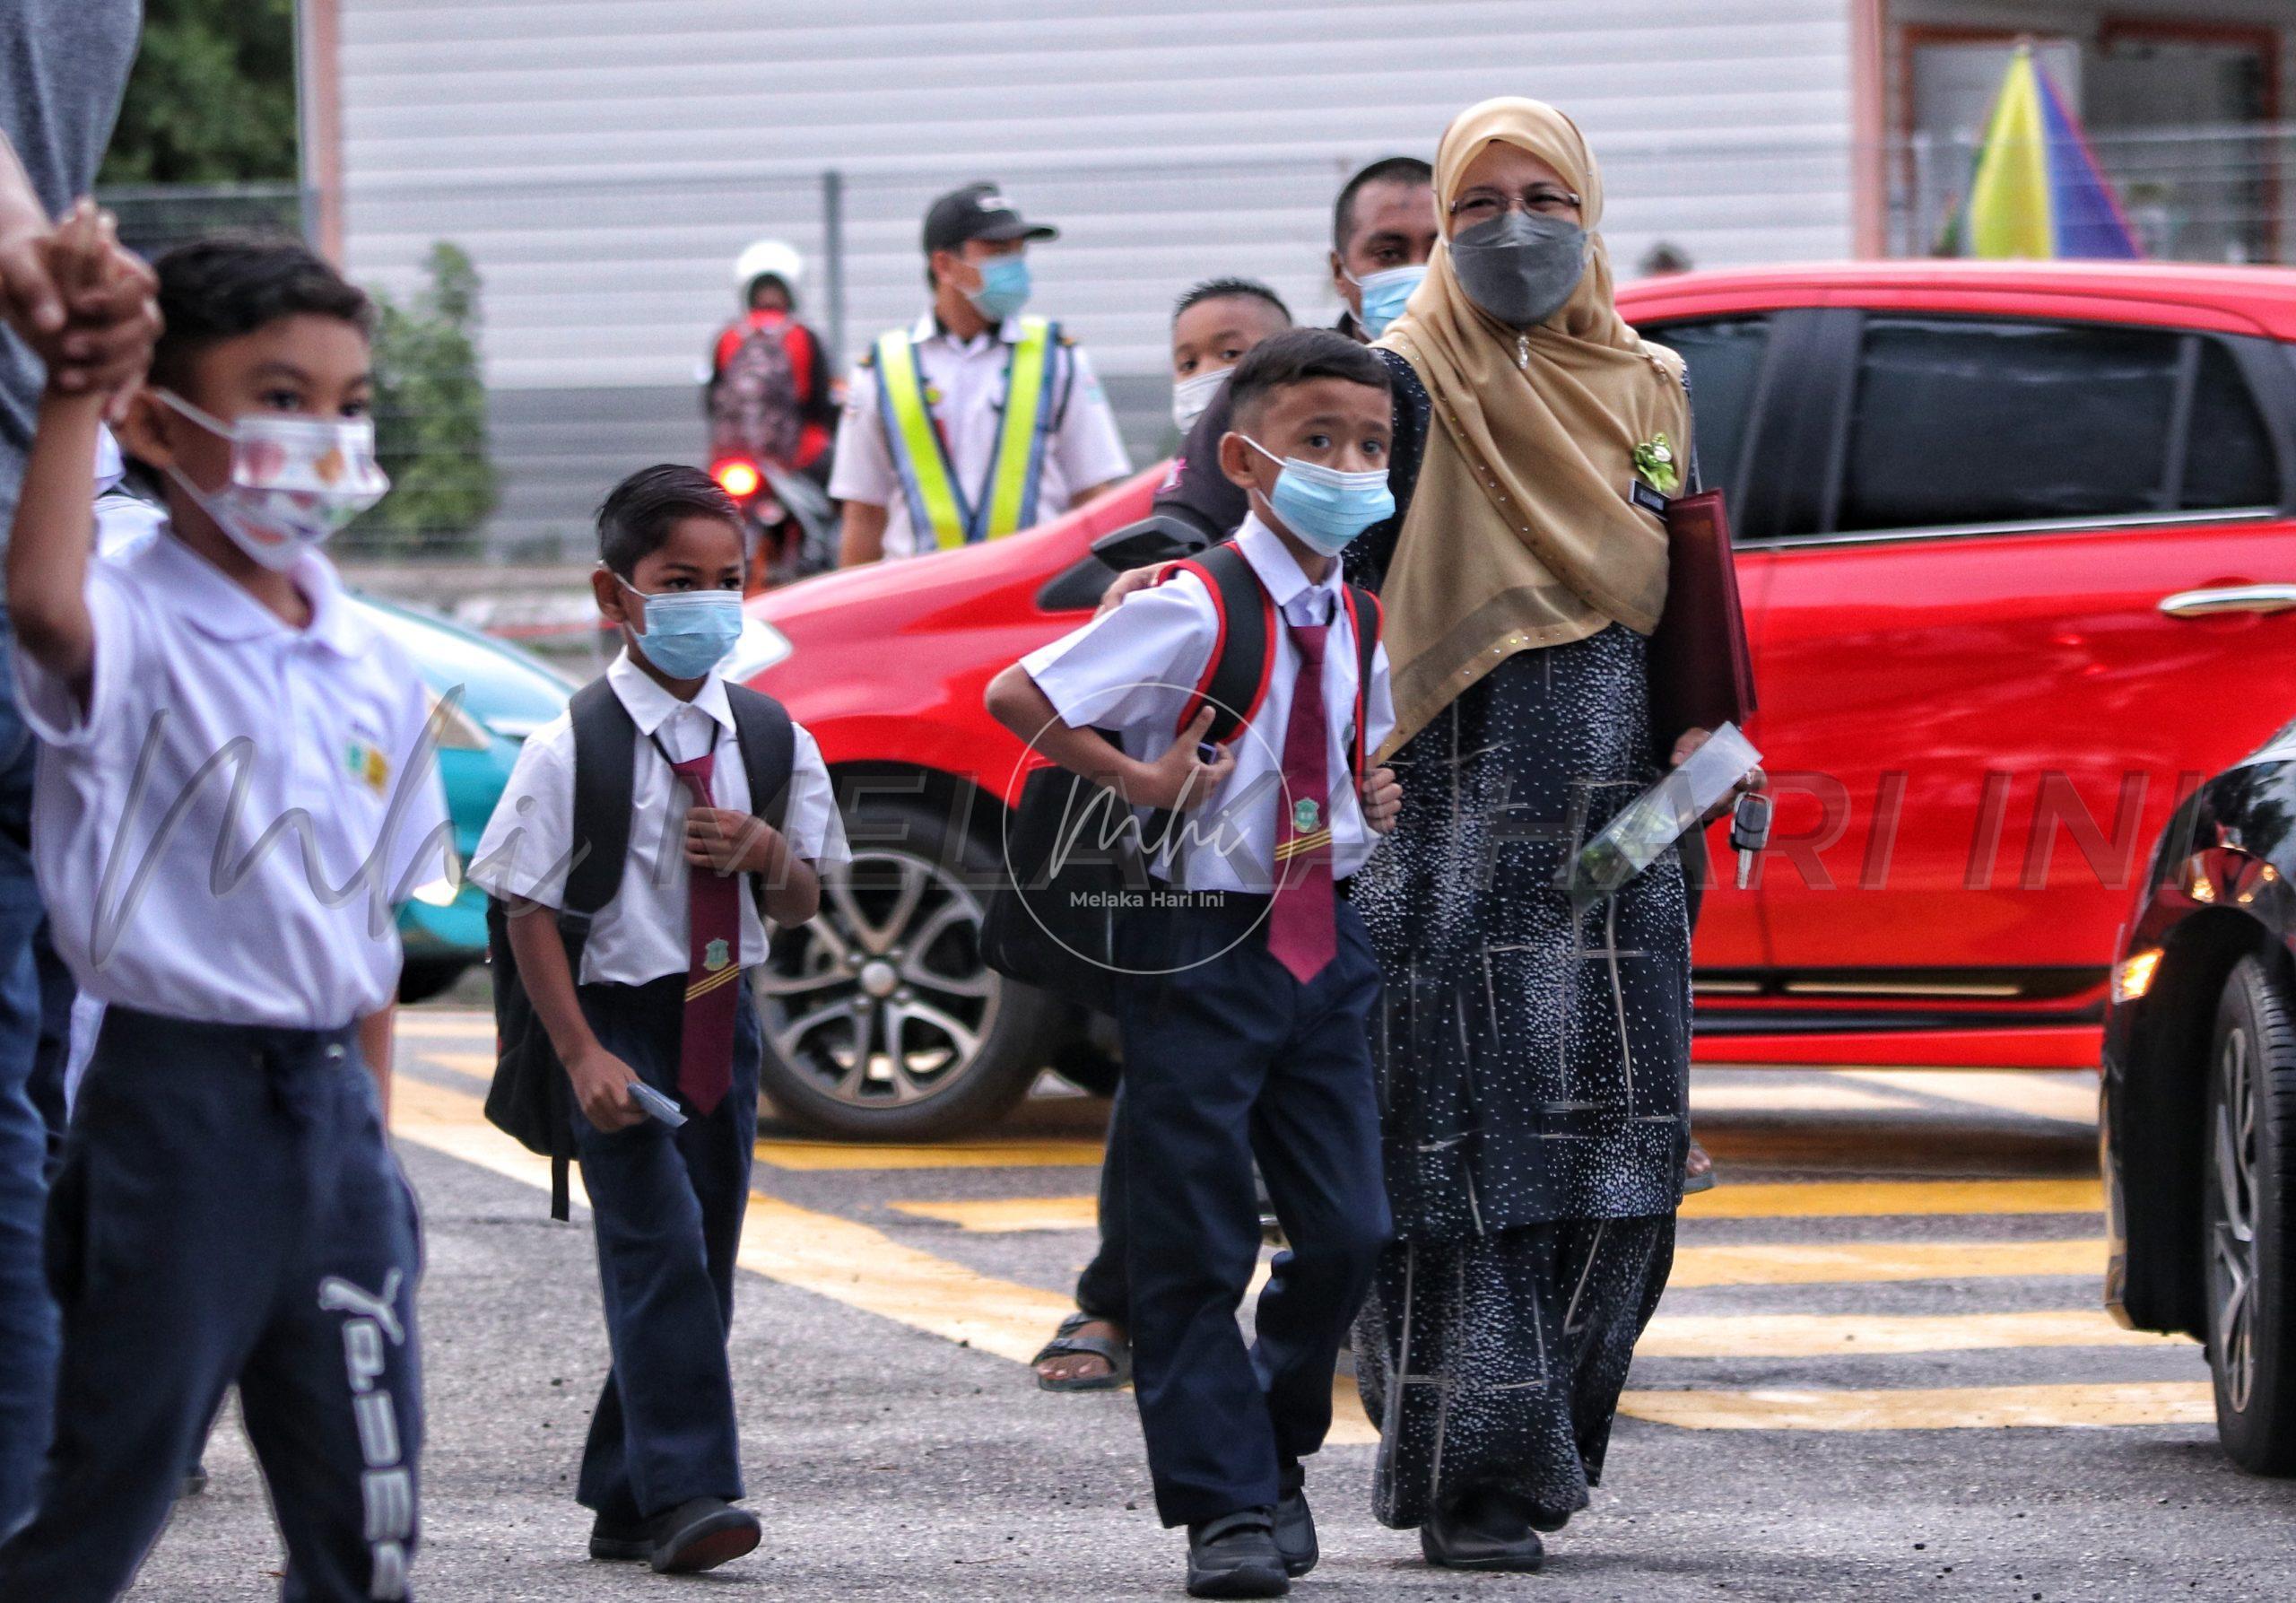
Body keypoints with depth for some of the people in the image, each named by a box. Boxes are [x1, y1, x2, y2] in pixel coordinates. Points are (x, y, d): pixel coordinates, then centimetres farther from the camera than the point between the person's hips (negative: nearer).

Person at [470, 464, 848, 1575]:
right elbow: (530, 910, -10)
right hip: (616, 1014, -6)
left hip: (722, 1016, 6)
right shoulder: (573, 748, -10)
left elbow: (802, 903, 12)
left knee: (702, 1259, 8)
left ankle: (626, 1502, 18)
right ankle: (686, 1493, -18)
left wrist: (768, 854, -11)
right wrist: (582, 1056, -17)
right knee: (659, 1245, -16)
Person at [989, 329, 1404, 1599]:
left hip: (1326, 942, 6)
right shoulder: (1193, 611, -13)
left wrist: (1374, 800, 8)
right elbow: (1017, 697, -16)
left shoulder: (1356, 622, 8)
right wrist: (1136, 778, -16)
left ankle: (1276, 1454, 26)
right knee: (1195, 1244, -2)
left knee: (1346, 1230, 5)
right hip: (1203, 943, -6)